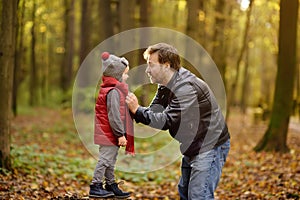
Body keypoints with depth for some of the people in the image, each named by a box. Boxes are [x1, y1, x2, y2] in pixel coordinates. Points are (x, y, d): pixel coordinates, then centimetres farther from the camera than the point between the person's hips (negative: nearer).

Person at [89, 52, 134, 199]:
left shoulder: (117, 89, 15)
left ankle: (111, 185, 25)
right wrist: (120, 134, -21)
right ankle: (95, 187, 2)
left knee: (111, 161, 16)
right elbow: (114, 115, -22)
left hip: (110, 134, 10)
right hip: (110, 133, -10)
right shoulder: (113, 92, -17)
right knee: (105, 159, -4)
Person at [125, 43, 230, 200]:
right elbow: (154, 111, 3)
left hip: (210, 147, -10)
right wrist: (131, 107, -13)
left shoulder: (186, 88, -26)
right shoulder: (165, 86, 6)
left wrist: (137, 110, -26)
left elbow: (166, 121, -29)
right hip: (192, 149, 10)